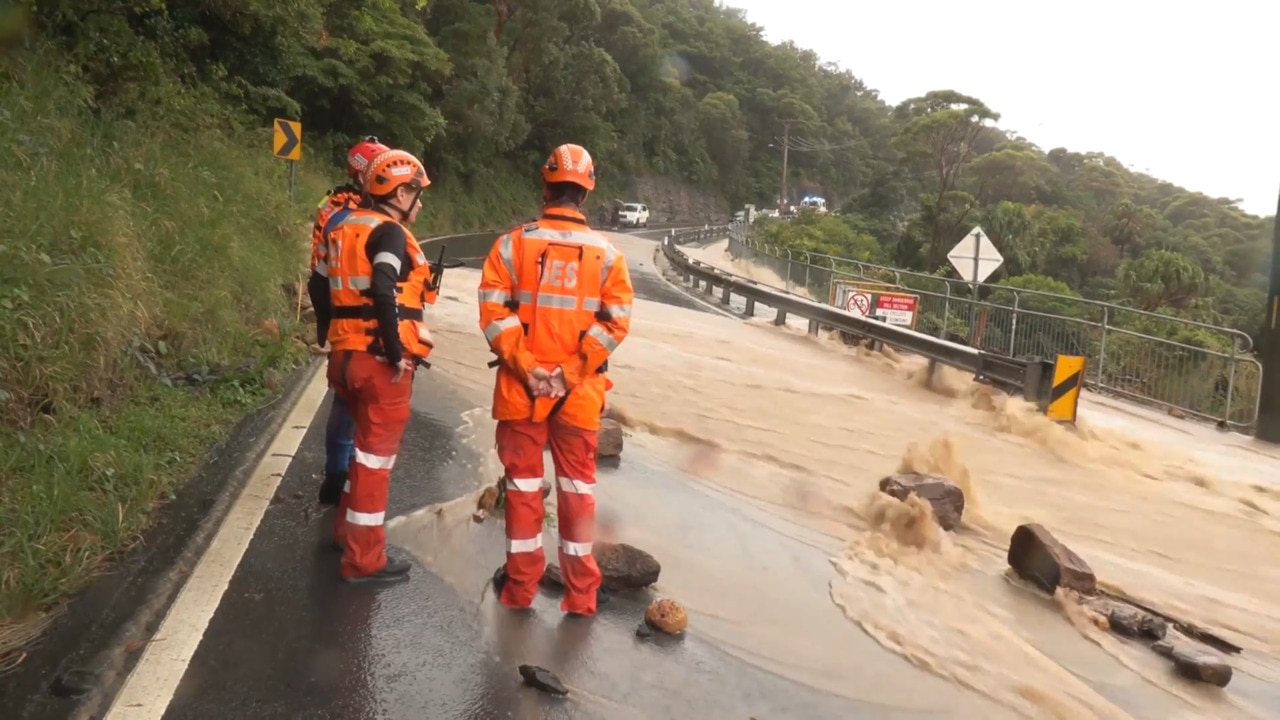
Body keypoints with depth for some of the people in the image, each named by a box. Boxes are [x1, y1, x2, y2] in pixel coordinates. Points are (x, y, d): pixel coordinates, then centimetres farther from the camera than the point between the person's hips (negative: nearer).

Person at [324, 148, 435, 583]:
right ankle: (364, 559, 9)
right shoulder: (389, 232, -12)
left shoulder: (349, 227, 15)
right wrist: (397, 353, -21)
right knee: (376, 454, 0)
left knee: (368, 445, 24)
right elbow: (384, 295, -26)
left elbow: (344, 288, 16)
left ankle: (347, 530, 37)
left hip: (349, 353, 9)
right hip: (380, 360, -9)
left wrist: (337, 344, 20)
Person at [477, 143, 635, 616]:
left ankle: (521, 583, 22)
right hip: (579, 391, 0)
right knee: (577, 484, 11)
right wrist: (569, 372, -8)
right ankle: (581, 591, 19)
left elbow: (494, 311, -9)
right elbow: (615, 323, -7)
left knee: (523, 481, 12)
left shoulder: (513, 244, -3)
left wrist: (527, 367, -9)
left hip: (521, 386, 0)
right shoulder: (606, 253, -1)